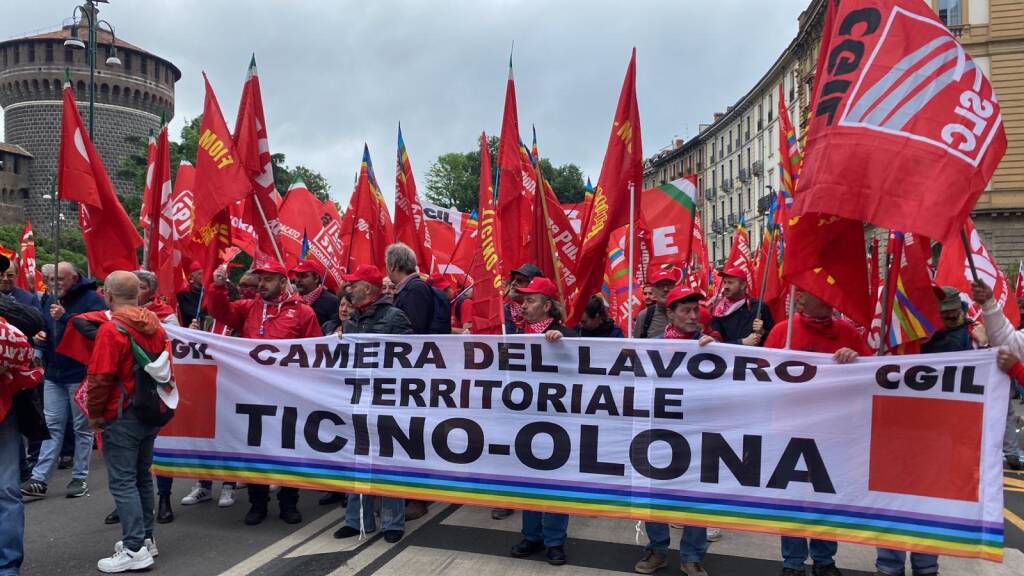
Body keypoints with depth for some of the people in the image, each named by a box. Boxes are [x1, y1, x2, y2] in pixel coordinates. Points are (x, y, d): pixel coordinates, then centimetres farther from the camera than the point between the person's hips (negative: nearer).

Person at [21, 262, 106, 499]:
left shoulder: (91, 299, -9)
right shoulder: (52, 300, 12)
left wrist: (65, 317, -25)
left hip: (80, 374, -6)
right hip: (54, 374, 6)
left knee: (82, 427, 5)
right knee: (52, 426, 6)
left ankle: (80, 477, 14)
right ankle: (39, 479, 8)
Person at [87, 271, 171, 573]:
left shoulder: (111, 329, -16)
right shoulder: (155, 326, 7)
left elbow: (100, 378, -19)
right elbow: (165, 369, 14)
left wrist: (95, 413, -6)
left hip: (122, 416, -7)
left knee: (122, 482, -2)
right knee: (142, 476, 17)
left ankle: (135, 549, -1)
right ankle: (145, 537, 25)